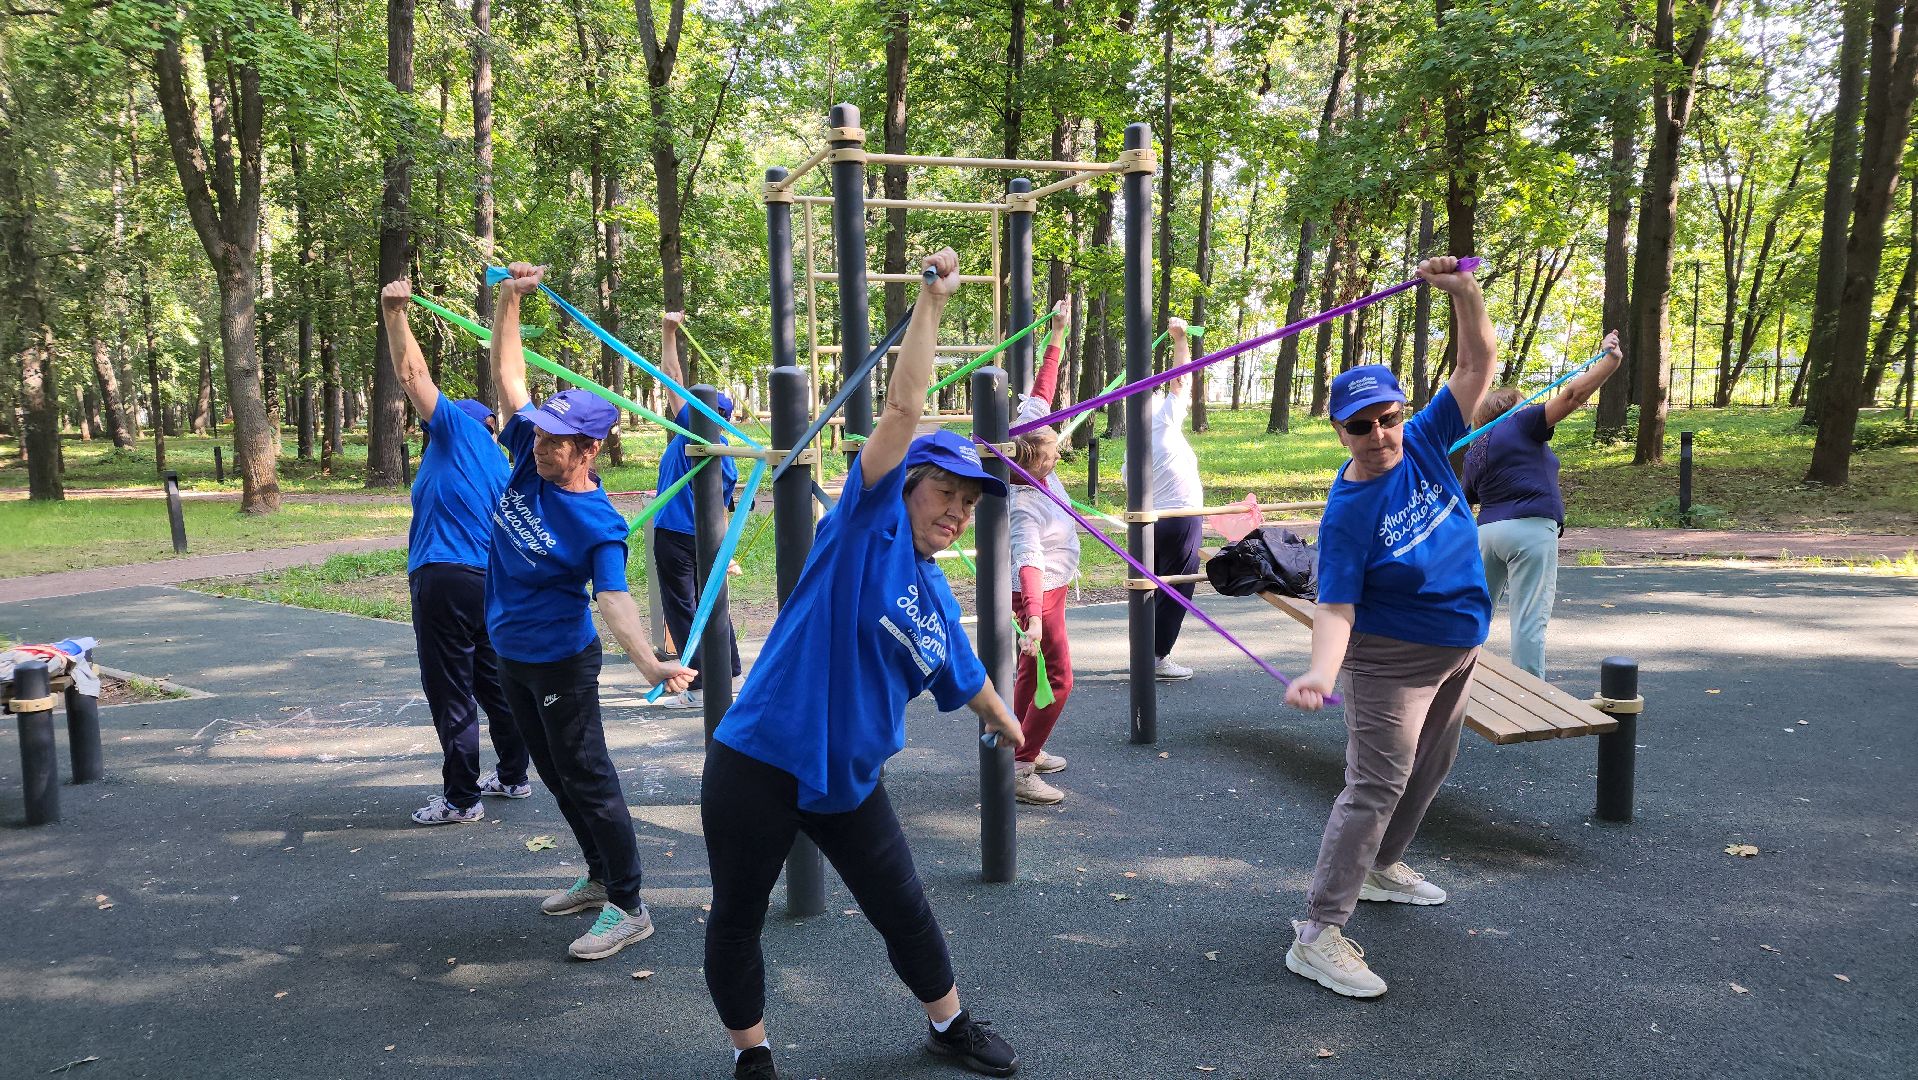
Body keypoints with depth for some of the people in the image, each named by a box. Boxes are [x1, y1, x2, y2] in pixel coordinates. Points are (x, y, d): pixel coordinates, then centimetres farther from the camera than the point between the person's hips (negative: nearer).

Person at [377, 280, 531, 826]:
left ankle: (461, 798, 6)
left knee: (450, 692, -1)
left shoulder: (459, 428, 0)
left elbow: (411, 373, -5)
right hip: (489, 581, 8)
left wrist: (394, 311, -2)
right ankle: (513, 776, 29)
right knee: (494, 681, 18)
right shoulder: (503, 470, 20)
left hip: (443, 578, -8)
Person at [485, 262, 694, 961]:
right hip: (510, 655, 8)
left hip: (561, 663, -8)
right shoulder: (530, 458, -6)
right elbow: (508, 373, 1)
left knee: (588, 780, -1)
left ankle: (628, 909, 9)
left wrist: (650, 663, -50)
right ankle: (600, 877, 34)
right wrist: (509, 297, -7)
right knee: (557, 777, 18)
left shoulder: (599, 524, -24)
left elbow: (615, 600, -33)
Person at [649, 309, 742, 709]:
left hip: (674, 536, -7)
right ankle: (730, 672, 25)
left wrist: (668, 334, -5)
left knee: (682, 608, -2)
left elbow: (673, 381, -8)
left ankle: (698, 686, -3)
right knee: (711, 603, 17)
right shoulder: (727, 460, 9)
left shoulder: (692, 432, -8)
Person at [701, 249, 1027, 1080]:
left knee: (904, 910, 16)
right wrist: (933, 301, -19)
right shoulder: (865, 526, -11)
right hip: (758, 763, -6)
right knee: (737, 919, 9)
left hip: (849, 780, 6)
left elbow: (963, 676, 26)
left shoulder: (937, 598, 7)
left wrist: (1007, 726, 40)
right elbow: (903, 409, -19)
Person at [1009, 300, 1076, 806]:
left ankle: (1024, 748, 33)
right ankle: (1019, 770, -4)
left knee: (1032, 672, 19)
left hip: (1048, 589, 10)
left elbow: (1041, 394, -5)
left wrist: (1058, 336, -5)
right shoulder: (1024, 505, -31)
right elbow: (1028, 559, -45)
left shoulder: (1036, 468, -9)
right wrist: (1034, 617, -57)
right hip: (1039, 593, -10)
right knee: (1057, 680, -7)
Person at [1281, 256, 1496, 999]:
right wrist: (1321, 670, -45)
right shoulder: (1347, 514, -23)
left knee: (1429, 770, 22)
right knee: (1377, 785, -12)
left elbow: (1477, 365, -6)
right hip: (1392, 660, -7)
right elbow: (1336, 606, -27)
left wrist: (1464, 292, -22)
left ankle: (1381, 867, 44)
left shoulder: (1425, 444, -8)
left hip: (1459, 648, 8)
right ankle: (1318, 934, -10)